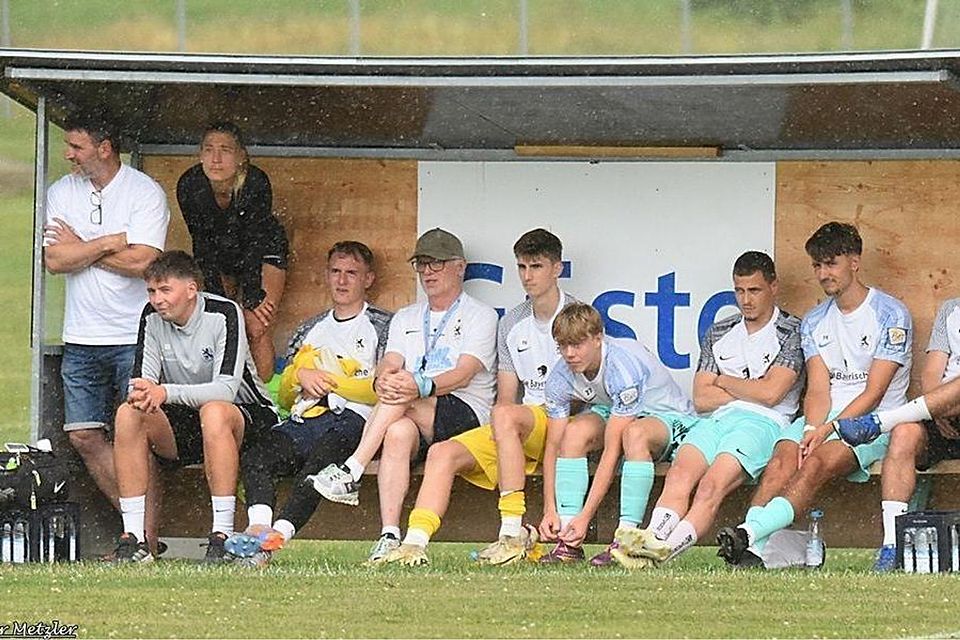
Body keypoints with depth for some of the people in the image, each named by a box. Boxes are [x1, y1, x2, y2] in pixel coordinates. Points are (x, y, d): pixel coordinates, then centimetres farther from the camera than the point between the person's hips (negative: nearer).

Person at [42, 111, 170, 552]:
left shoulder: (145, 193, -6)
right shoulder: (62, 192, 8)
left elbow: (140, 262, -18)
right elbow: (54, 260, -4)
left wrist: (82, 248, -8)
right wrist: (112, 242, -10)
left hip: (133, 336, -5)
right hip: (82, 338, 5)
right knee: (84, 436, 2)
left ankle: (146, 533, -2)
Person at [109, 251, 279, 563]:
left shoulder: (224, 314, -18)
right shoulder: (153, 317, -2)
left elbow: (226, 389, -28)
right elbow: (143, 380, -7)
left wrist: (165, 393, -41)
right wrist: (141, 395, -33)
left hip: (244, 412, -5)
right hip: (180, 425, 5)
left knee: (213, 412, -38)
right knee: (128, 414, -22)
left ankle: (222, 537, -38)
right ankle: (132, 538, -25)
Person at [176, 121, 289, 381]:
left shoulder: (256, 184, -33)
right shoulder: (190, 186, -25)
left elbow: (254, 243, -26)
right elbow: (202, 244, -17)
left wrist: (253, 298, -22)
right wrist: (219, 297, -17)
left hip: (263, 252, -3)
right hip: (220, 257, 3)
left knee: (256, 329, -14)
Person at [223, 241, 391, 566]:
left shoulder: (382, 326, 16)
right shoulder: (309, 330, 31)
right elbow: (284, 398, 28)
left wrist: (329, 380, -1)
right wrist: (300, 375, 6)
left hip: (349, 420, -5)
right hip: (303, 418, 5)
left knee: (321, 457, -39)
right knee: (256, 455, -28)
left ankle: (280, 533, -55)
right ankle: (258, 525, -48)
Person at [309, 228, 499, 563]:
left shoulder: (480, 316, 8)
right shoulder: (406, 318, 25)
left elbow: (464, 373, -9)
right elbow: (389, 364, 7)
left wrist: (421, 385, -29)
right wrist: (383, 380, -20)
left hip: (465, 415, -3)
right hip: (414, 422, 3)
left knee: (401, 395, -32)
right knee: (398, 432, -35)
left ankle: (351, 472, -38)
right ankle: (389, 537, -44)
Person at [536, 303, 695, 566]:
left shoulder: (622, 368, -34)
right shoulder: (561, 377, -15)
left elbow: (612, 450, -35)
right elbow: (553, 446, -12)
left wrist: (586, 516, -37)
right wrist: (549, 511, -24)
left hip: (669, 419, -6)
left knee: (634, 433, -39)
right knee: (575, 430, -26)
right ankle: (568, 542, -28)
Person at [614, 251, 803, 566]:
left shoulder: (791, 332, 6)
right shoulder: (719, 333, 23)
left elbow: (770, 393, -6)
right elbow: (701, 399, 15)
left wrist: (723, 381, 9)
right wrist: (749, 391, 3)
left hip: (763, 423, -5)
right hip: (716, 419, 5)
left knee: (712, 485, -31)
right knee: (680, 474, -27)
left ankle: (671, 545, -51)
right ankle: (654, 538, -48)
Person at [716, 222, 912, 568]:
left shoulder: (890, 315, -3)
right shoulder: (815, 322, 15)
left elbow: (873, 393, -9)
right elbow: (819, 390, 5)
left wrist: (827, 430, -19)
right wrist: (812, 429, -17)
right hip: (824, 418, 5)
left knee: (818, 462, -33)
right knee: (783, 458, -27)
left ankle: (750, 533, -52)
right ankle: (752, 551, -46)